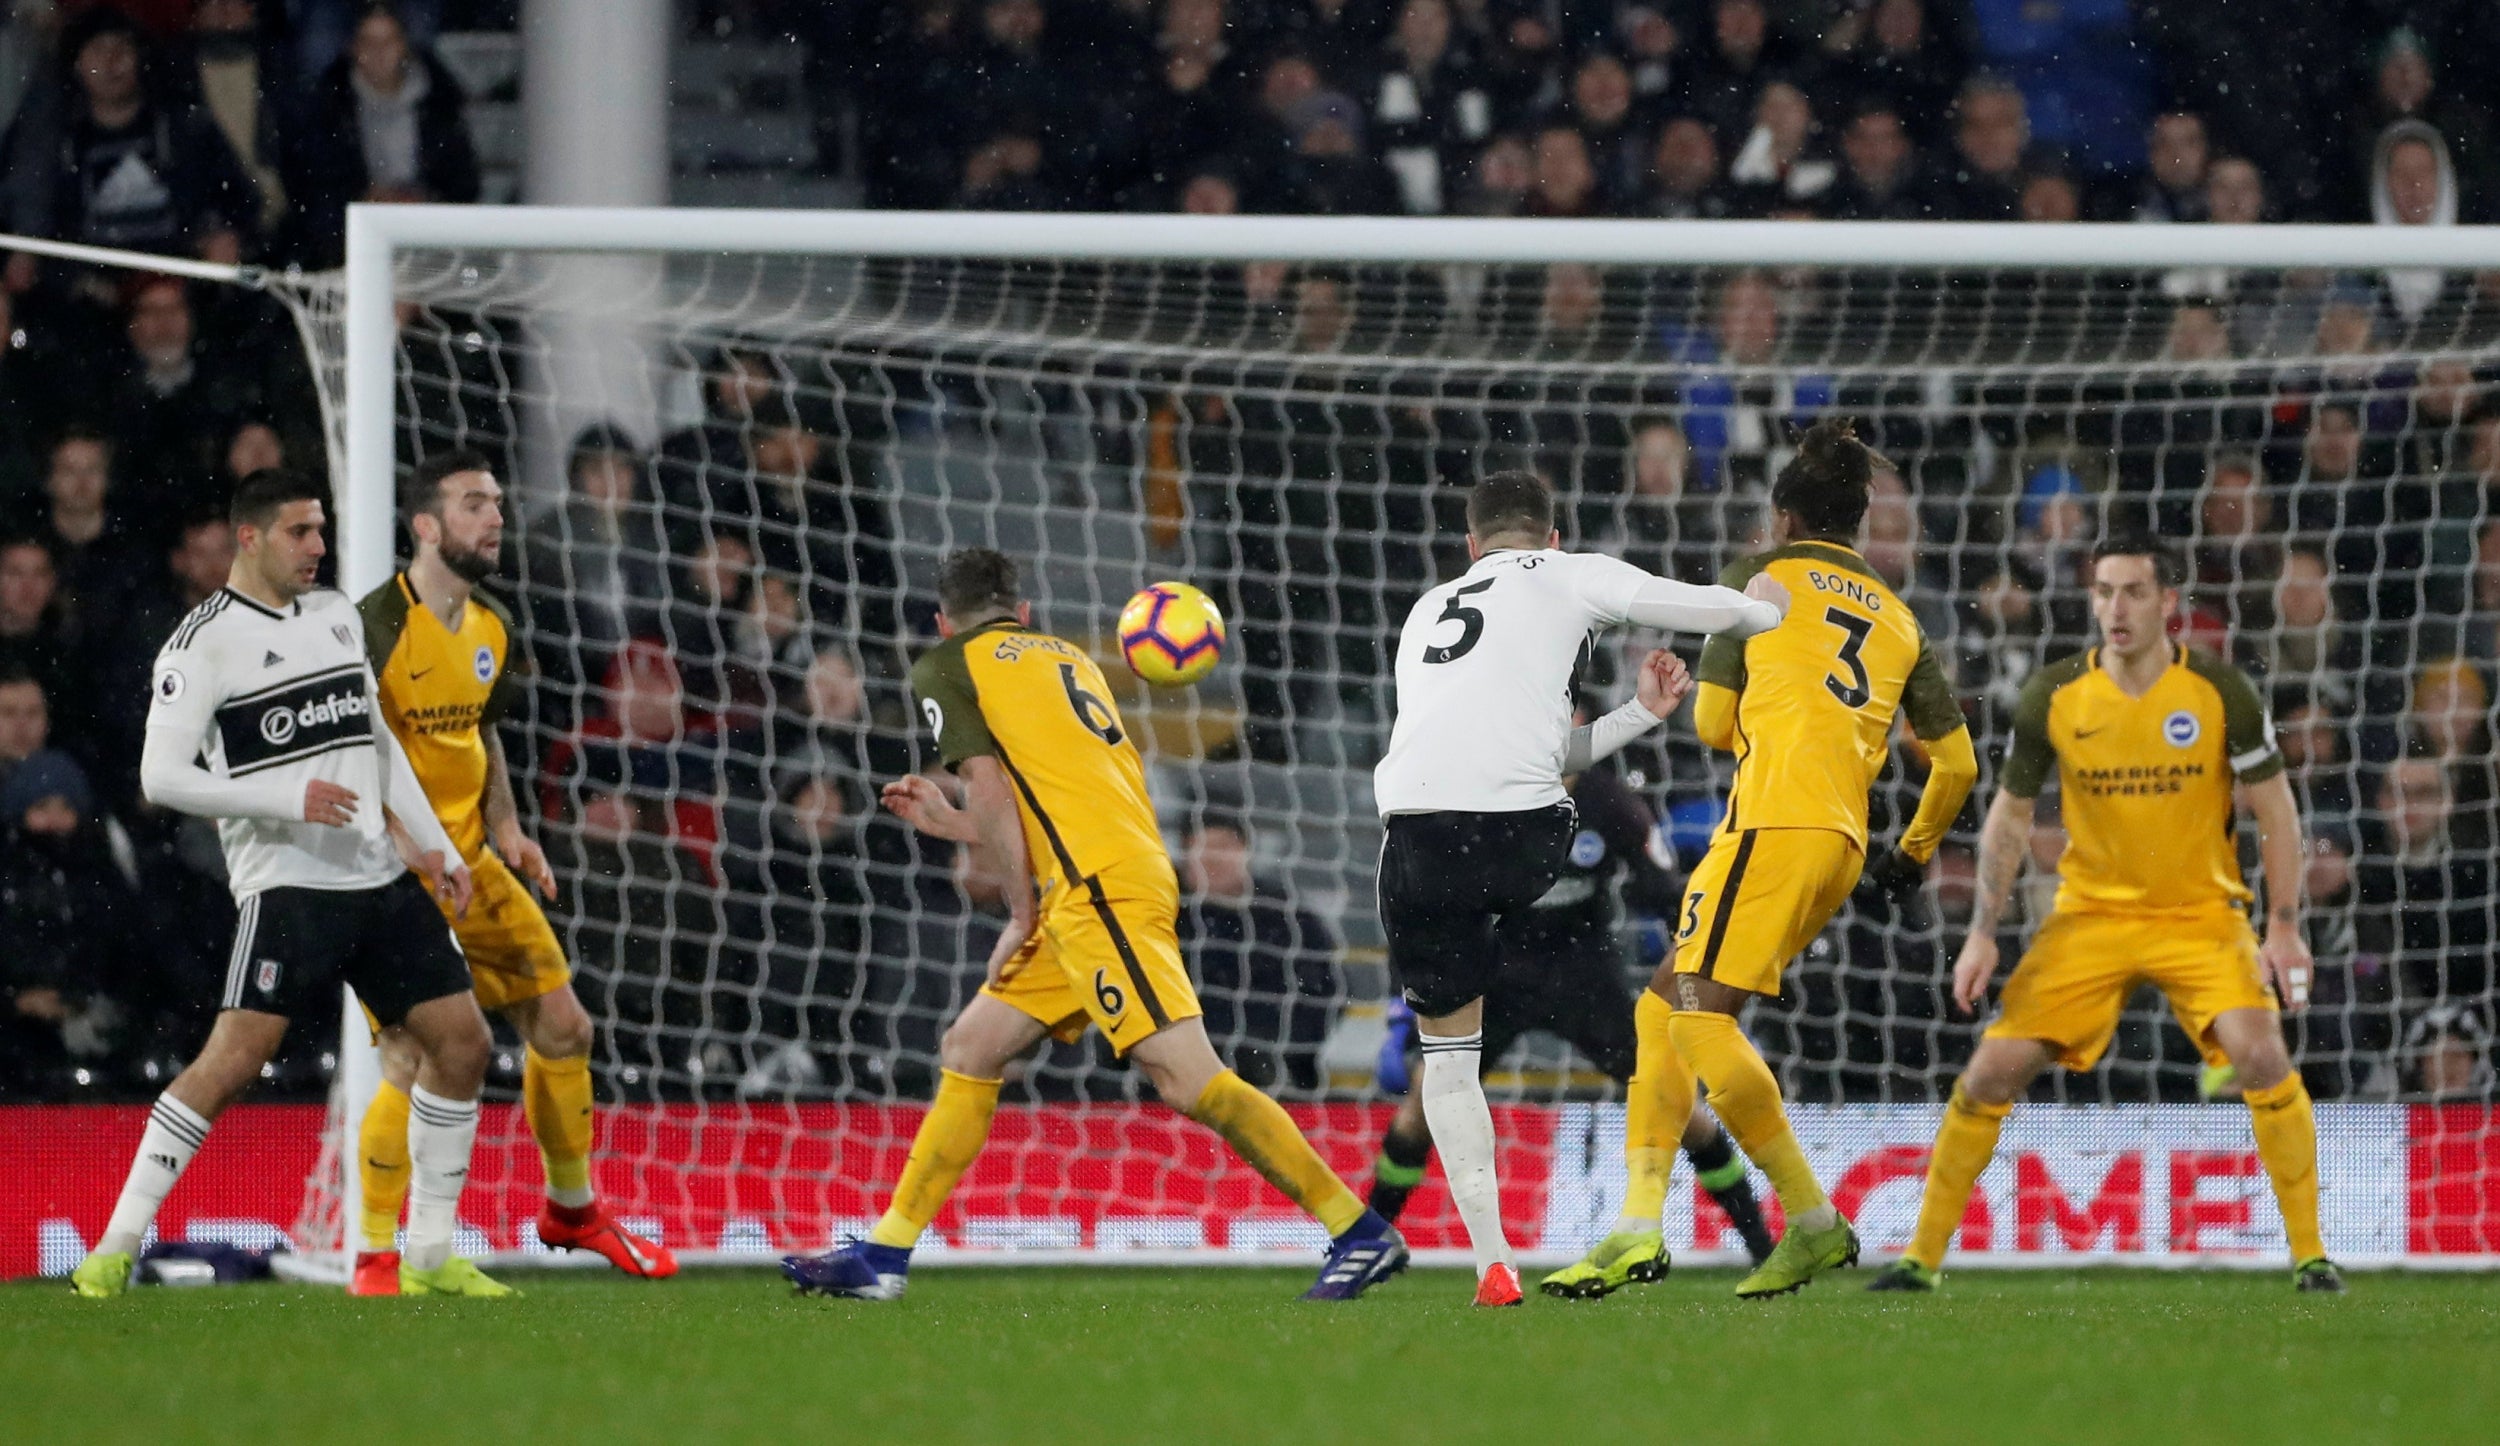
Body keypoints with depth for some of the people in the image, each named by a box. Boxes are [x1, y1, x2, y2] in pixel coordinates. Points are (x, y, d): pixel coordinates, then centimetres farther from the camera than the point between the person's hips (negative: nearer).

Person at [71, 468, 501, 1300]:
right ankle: (113, 1251, -11)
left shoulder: (336, 616, 15)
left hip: (381, 879, 7)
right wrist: (287, 801, -20)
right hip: (287, 882, -7)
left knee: (462, 1043, 3)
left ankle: (430, 1256, 12)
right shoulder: (204, 642, -7)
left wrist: (433, 844, 19)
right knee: (234, 1059, -17)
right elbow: (161, 776, -13)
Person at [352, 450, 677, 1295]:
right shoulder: (376, 626, -16)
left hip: (472, 866, 8)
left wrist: (506, 829, 8)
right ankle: (375, 1257, -4)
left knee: (562, 1027, 11)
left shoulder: (490, 630, 9)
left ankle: (573, 1209, 31)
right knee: (417, 1060, -16)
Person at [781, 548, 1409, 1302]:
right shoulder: (1067, 658, 26)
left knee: (1188, 1078, -16)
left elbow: (992, 790, -7)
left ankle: (1361, 1233, -19)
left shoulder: (946, 667, 5)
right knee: (969, 1051, 13)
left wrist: (1023, 914, -2)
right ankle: (885, 1254, 13)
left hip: (1100, 890, -9)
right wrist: (948, 824, 37)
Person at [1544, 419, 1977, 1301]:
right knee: (1664, 1007, 10)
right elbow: (1957, 762, 21)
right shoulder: (1897, 617, 23)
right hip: (1841, 842, 7)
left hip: (1773, 821, -7)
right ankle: (1638, 1224, 0)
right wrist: (1915, 852, 37)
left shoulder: (1765, 576, 8)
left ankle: (1815, 1221, -15)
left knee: (1700, 1016, -12)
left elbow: (1713, 721, 7)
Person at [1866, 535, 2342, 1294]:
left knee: (2261, 1054, -23)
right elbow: (2009, 813, 5)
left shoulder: (2221, 691, -11)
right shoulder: (2053, 697, -6)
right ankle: (1923, 1256, 4)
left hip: (2201, 911, -2)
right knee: (1993, 1070, -8)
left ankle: (2309, 1252, -11)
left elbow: (2275, 810, -2)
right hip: (2091, 913, 2)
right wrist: (1983, 935, 0)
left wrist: (2284, 929, -7)